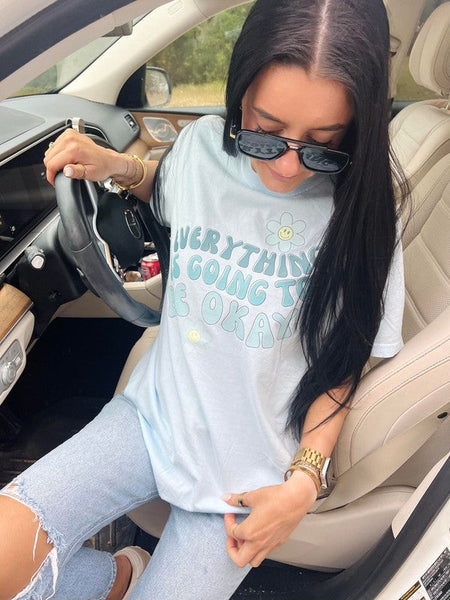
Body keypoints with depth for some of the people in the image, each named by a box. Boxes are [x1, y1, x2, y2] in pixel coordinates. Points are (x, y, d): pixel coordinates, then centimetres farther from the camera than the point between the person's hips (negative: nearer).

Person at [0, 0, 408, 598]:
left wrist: (303, 483, -13)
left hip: (246, 469, -1)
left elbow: (342, 365, -5)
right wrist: (121, 167, -2)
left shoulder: (362, 211, -13)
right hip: (154, 412, 2)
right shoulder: (201, 147, -7)